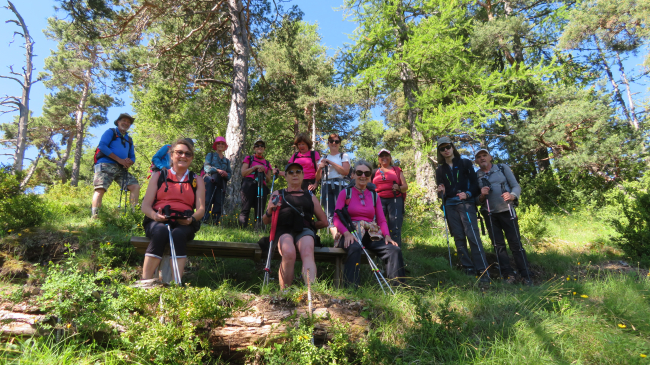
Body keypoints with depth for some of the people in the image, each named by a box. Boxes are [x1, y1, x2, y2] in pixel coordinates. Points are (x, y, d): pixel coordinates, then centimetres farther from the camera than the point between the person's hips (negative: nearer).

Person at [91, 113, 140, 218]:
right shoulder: (110, 132, 10)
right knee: (100, 188, -19)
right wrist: (120, 160, -12)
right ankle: (94, 217, -21)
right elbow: (102, 146, -6)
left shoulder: (129, 139, 26)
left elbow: (132, 157, 23)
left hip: (122, 169, 5)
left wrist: (129, 162, -4)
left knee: (135, 186, -12)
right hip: (106, 165, -5)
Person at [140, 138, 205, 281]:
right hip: (159, 221, 0)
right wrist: (155, 216, -14)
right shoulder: (158, 176, 17)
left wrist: (191, 219, -16)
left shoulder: (196, 181, 19)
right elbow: (145, 206, 9)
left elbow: (201, 209, 7)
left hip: (183, 224, 0)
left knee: (178, 234, -35)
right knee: (161, 231, -35)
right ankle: (145, 281, -35)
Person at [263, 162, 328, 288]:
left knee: (307, 253, -34)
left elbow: (324, 222, 28)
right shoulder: (278, 194, 24)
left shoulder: (310, 196, 26)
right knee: (289, 253, -35)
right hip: (283, 230, -1)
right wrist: (269, 211, -2)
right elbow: (266, 221, 17)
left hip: (305, 230, 1)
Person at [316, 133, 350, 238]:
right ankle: (335, 235, -15)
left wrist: (331, 162, -4)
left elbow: (345, 171, -4)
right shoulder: (323, 158, 22)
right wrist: (320, 168, -4)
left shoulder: (344, 156, 14)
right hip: (326, 187, 3)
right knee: (330, 213, -9)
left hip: (340, 186, -3)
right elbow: (318, 177, 17)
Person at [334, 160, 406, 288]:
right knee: (355, 248, -38)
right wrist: (347, 233, -20)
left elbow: (381, 220, 15)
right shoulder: (346, 193, 8)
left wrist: (387, 235, -5)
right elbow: (336, 217, -2)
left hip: (370, 235, 4)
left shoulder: (374, 195, 19)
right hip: (351, 234, -4)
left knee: (395, 250, -20)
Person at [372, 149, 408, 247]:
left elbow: (405, 186, 12)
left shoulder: (397, 170, 19)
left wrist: (398, 188, -9)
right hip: (379, 200, 1)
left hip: (395, 200, -1)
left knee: (395, 228, -8)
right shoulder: (375, 172, 22)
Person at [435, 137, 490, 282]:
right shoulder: (440, 170, 14)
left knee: (473, 235, -13)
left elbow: (475, 183, 2)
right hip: (450, 206, 4)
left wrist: (468, 194, -16)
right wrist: (441, 192, -5)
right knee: (459, 238, 3)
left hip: (466, 203, -4)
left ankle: (483, 271, -10)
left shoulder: (465, 163, 5)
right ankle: (469, 269, 9)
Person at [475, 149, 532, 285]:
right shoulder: (476, 176, 9)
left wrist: (512, 195, -22)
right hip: (489, 214, 2)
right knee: (498, 245, 3)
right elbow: (476, 200, 10)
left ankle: (526, 276, 1)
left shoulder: (503, 168, 5)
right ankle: (509, 275, 11)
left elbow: (516, 186, 0)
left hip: (506, 211, -2)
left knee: (515, 243, -5)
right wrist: (482, 195, -13)